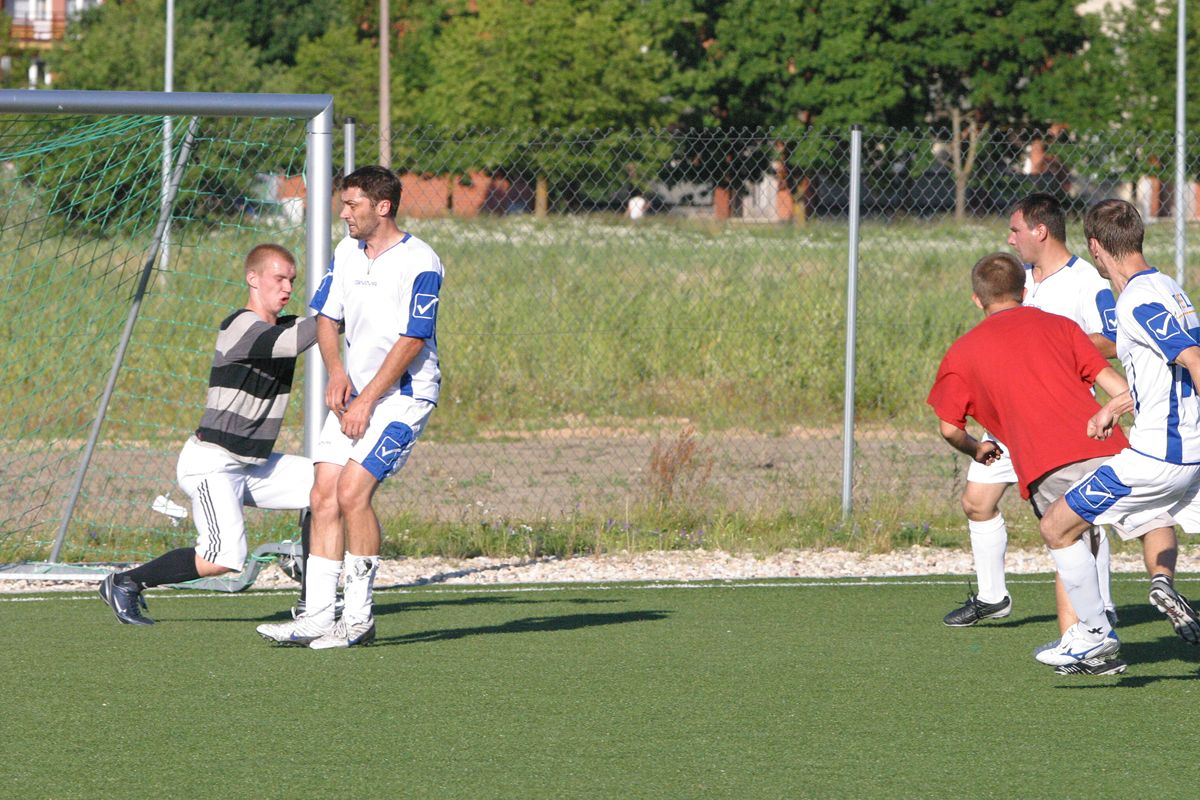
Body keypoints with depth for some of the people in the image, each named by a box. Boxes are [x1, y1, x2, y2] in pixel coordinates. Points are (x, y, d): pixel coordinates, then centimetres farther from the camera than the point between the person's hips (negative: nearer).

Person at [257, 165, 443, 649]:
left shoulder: (419, 263, -14)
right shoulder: (347, 253, 10)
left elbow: (411, 341, -17)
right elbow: (327, 316, 15)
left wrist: (367, 400, -18)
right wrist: (337, 371, -3)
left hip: (403, 394, -8)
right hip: (355, 392, 8)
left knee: (352, 490, -19)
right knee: (324, 496, -2)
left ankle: (358, 617, -10)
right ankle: (318, 618, -1)